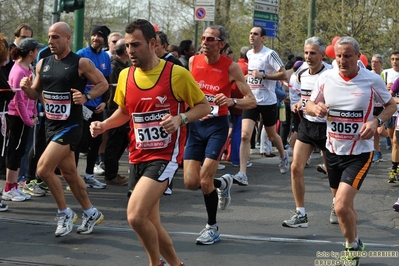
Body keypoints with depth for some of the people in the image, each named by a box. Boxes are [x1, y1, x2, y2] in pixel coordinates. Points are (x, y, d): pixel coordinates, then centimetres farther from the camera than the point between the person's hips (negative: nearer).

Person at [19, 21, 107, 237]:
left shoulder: (81, 63, -10)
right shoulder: (43, 63, 8)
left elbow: (103, 84, -3)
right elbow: (36, 93, 15)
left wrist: (86, 96, -20)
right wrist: (27, 88, -7)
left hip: (70, 126, -7)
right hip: (51, 125, 7)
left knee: (43, 168, -18)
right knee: (69, 173, 16)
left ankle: (65, 213, 0)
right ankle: (91, 213, 33)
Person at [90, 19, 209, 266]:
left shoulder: (177, 74, -11)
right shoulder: (125, 76, 5)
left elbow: (204, 106, -3)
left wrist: (180, 119, -20)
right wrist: (103, 125, 2)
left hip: (165, 156, -6)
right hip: (138, 157, 6)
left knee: (136, 216, -22)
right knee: (150, 224, 12)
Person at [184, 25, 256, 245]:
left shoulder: (231, 67, -10)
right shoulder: (193, 61, 2)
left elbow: (251, 101, -10)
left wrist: (232, 101, -28)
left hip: (217, 125, -4)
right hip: (196, 124, 4)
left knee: (204, 180, -12)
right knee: (190, 182, -2)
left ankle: (212, 228, 10)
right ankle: (222, 183, 33)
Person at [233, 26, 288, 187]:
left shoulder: (270, 54, -12)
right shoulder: (249, 54, 7)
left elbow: (283, 74, -16)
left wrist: (263, 75, -23)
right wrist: (249, 76, 10)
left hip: (268, 101, -4)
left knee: (272, 136, 15)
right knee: (245, 136, -13)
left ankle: (283, 156, 48)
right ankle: (242, 174, -16)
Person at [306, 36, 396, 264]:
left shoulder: (372, 80, -12)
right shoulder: (326, 78, -4)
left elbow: (391, 105, 2)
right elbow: (310, 105, 8)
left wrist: (376, 121, -17)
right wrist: (316, 108, -17)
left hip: (359, 153, -4)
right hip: (334, 150, 4)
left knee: (341, 207, -16)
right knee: (346, 206, 17)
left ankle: (352, 245, 11)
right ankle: (355, 244, 40)